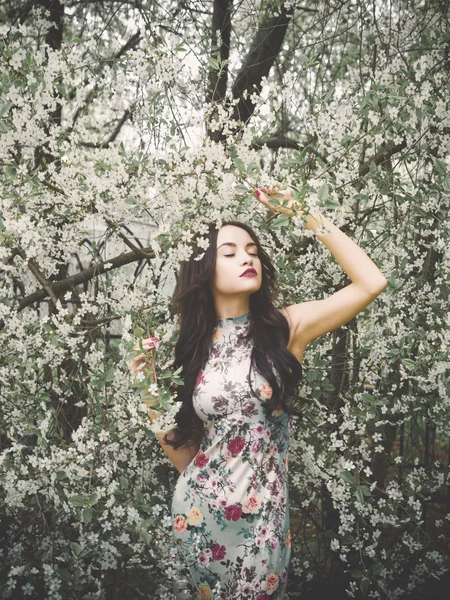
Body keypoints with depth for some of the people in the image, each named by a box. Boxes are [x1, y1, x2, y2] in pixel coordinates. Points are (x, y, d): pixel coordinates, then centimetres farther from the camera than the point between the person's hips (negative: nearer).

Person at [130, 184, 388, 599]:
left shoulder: (286, 328, -8)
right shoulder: (192, 344, -4)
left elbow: (371, 282, -19)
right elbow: (184, 454, -1)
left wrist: (303, 214, -16)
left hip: (265, 518, -1)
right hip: (199, 511, 1)